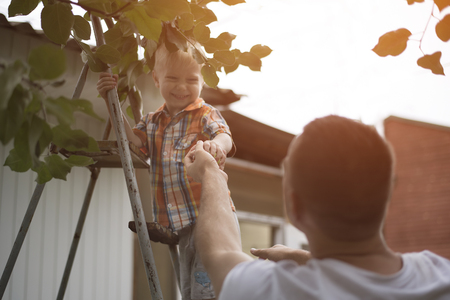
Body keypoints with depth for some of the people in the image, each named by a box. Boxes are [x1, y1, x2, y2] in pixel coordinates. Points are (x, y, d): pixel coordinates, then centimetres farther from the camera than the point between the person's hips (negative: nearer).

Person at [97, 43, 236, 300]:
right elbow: (133, 141, 2)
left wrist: (216, 144, -48)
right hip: (183, 224, 7)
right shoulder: (154, 121, 15)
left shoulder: (206, 115, -4)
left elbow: (224, 135, -24)